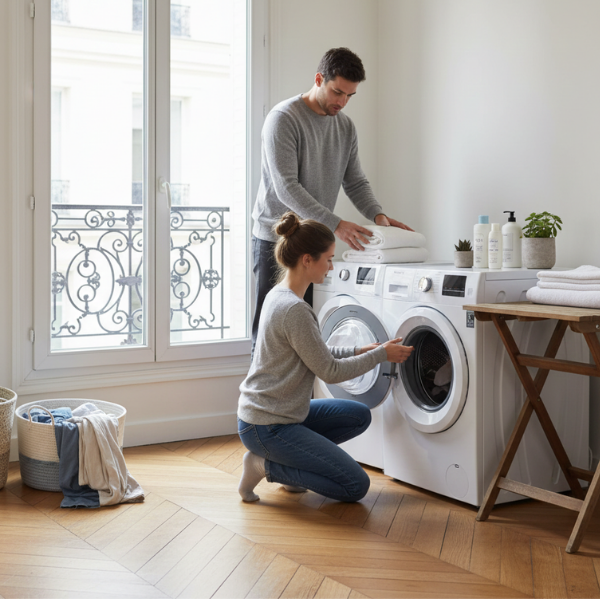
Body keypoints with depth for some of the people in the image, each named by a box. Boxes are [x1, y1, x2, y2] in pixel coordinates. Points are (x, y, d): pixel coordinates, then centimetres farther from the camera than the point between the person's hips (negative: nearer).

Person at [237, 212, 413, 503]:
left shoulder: (279, 295, 7)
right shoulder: (294, 310, -24)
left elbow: (314, 353, 18)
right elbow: (330, 371, -16)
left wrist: (358, 351, 11)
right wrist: (381, 354, -5)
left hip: (282, 411, 10)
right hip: (266, 427, -10)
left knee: (359, 416, 17)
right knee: (356, 486, -6)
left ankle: (289, 460, 10)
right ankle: (266, 465, -3)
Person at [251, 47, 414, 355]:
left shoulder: (345, 126, 10)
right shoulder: (284, 118, -13)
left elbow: (355, 182, 13)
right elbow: (286, 188, -21)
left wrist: (377, 214, -8)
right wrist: (335, 224, -27)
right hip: (276, 239, -6)